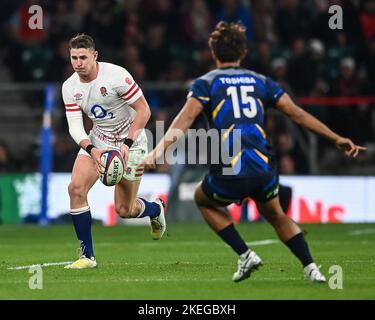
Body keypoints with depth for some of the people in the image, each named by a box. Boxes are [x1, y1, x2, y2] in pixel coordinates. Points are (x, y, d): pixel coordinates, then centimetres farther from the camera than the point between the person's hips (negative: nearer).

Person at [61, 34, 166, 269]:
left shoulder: (116, 75, -23)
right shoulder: (70, 87, -7)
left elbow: (144, 110, -18)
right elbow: (75, 126, -8)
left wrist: (127, 143, -27)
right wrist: (92, 150, -27)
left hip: (131, 142, -4)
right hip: (97, 141, 4)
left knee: (124, 210, 0)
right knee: (76, 188, -20)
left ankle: (156, 210, 39)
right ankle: (87, 256, -10)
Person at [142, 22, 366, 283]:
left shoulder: (206, 83, 7)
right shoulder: (261, 82, 16)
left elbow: (184, 120, -9)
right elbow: (297, 114, 13)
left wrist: (157, 152, -17)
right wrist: (336, 139, 17)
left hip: (230, 172, -3)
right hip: (265, 170, 3)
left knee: (203, 200, 29)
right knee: (275, 215, 31)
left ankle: (245, 254, 14)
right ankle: (311, 268, 15)